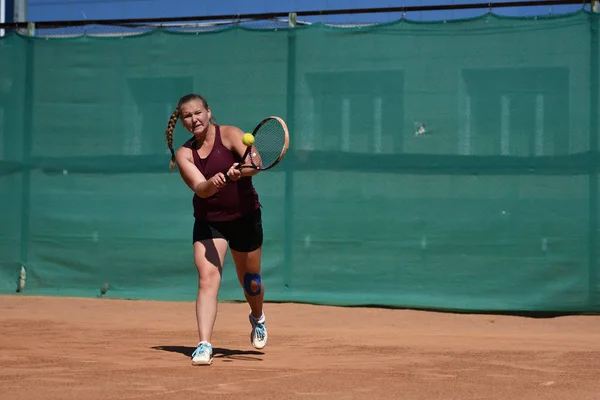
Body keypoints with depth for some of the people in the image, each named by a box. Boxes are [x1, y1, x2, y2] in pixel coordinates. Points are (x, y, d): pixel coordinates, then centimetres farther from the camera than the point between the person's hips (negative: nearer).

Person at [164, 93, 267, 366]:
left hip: (245, 217, -1)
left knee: (250, 280, 14)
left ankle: (258, 318, 47)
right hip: (208, 222, 1)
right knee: (207, 279, -17)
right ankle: (204, 345, -21)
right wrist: (212, 183, -42)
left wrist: (240, 171, -48)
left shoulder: (230, 134, -10)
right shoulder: (184, 154, -4)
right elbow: (199, 188, -20)